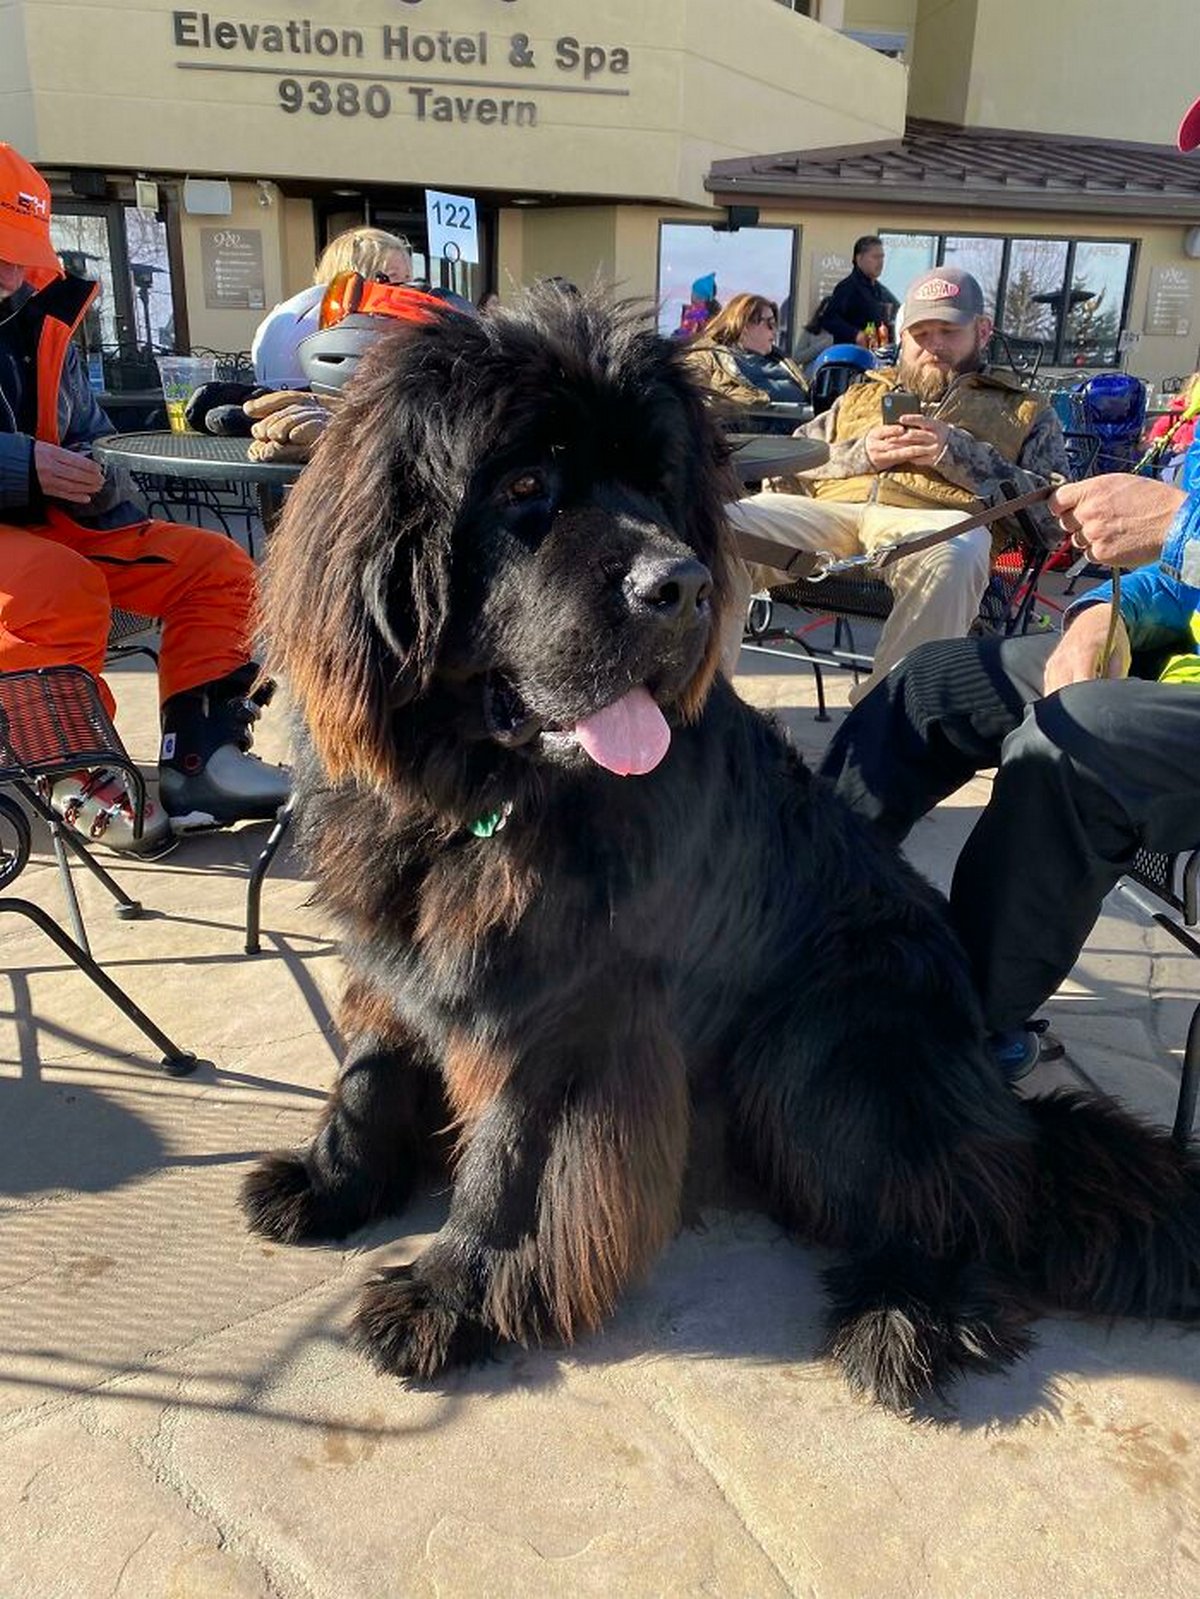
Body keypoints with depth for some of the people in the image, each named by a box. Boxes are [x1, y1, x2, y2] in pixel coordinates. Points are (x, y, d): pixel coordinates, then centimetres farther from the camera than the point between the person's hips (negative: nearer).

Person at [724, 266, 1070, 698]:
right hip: (833, 509, 3)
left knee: (952, 556, -42)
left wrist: (957, 454, -2)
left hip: (938, 518, -2)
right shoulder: (862, 395, 37)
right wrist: (861, 454, 4)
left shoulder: (1026, 412, 28)